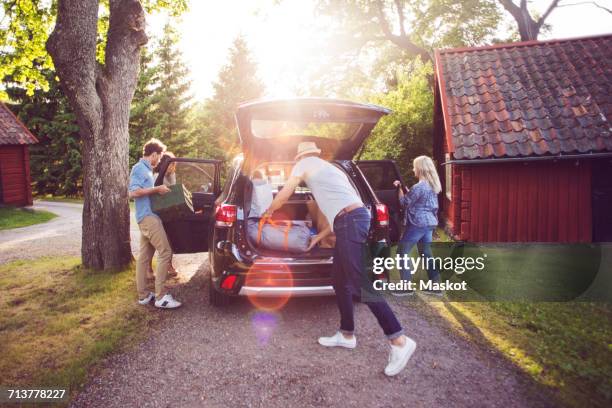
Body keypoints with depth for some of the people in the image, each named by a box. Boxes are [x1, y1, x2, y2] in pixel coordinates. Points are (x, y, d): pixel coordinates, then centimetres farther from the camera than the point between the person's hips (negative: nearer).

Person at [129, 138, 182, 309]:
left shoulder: (146, 169, 19)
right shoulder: (139, 168, -9)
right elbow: (133, 192, -19)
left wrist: (157, 191, 16)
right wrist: (156, 189, -16)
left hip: (147, 217, 10)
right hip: (148, 216, -10)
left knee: (144, 256, 10)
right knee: (165, 252, -12)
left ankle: (143, 295, 16)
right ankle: (161, 296, -10)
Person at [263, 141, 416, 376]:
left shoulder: (305, 163, 10)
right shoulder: (328, 169, 33)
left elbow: (283, 196, 12)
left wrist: (269, 211, 33)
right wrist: (319, 237, 35)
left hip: (350, 223, -9)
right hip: (355, 219, 10)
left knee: (362, 284, -9)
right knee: (340, 282, 16)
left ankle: (399, 341, -6)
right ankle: (347, 335, 26)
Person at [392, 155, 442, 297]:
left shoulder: (419, 187, -19)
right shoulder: (433, 185, 10)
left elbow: (404, 203, -8)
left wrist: (399, 188, 2)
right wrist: (406, 190, 13)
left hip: (418, 223, -9)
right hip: (429, 222, 9)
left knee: (402, 252, -1)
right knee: (426, 253, 16)